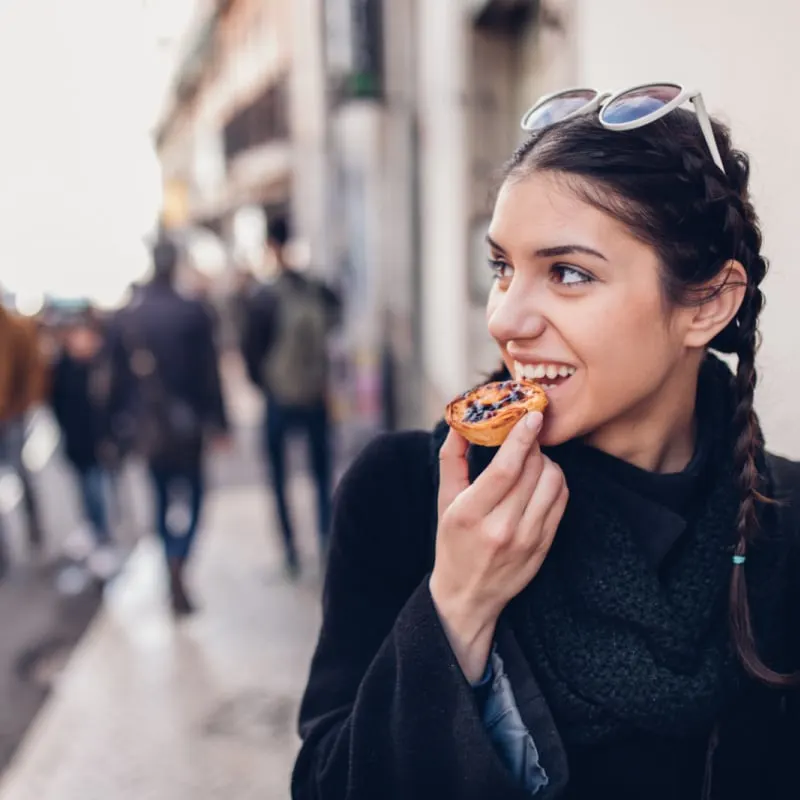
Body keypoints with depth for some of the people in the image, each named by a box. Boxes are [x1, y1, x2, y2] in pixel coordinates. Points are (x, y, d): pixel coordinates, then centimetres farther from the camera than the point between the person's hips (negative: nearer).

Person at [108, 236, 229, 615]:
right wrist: (218, 420, -3)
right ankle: (177, 568, -13)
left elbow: (117, 376, 3)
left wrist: (119, 426, 10)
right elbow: (209, 371, -9)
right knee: (189, 494, 7)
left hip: (145, 424, 4)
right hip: (185, 422, -3)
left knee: (163, 496, 18)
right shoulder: (192, 312, -10)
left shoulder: (125, 316, 0)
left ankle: (175, 575, 29)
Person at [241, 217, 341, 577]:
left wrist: (262, 381, 10)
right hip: (316, 399, 2)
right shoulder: (321, 292, -6)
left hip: (279, 401, -2)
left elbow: (251, 348, -6)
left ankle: (291, 550, 14)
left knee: (279, 480, 11)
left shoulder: (263, 298, -12)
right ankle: (327, 545, 13)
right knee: (322, 476, 14)